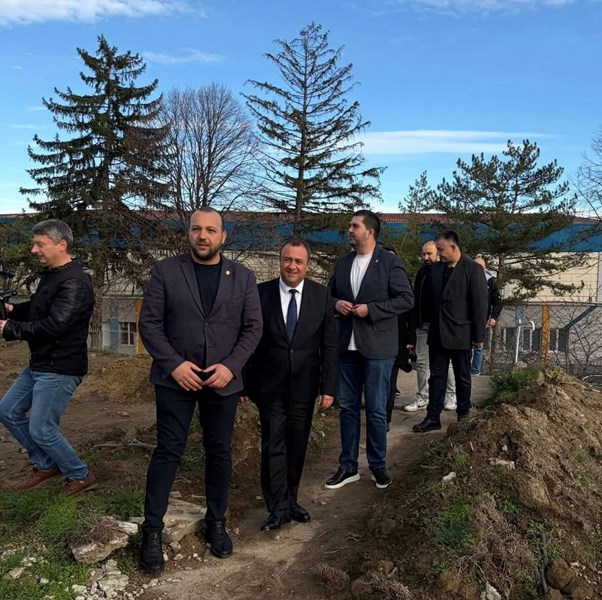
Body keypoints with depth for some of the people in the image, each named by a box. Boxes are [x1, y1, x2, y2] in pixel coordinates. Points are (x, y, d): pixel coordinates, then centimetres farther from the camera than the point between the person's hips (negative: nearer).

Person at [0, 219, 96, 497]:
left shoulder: (75, 283, -24)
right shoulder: (51, 274, 8)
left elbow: (53, 325, -29)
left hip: (60, 369, -10)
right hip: (39, 364, 10)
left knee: (41, 429, -3)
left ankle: (80, 477, 18)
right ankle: (45, 465, 31)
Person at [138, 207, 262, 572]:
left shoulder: (243, 277, 3)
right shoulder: (166, 271, -2)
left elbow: (253, 328, 1)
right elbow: (150, 322, -4)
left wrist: (231, 367, -12)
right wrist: (173, 364, -15)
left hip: (223, 380, 2)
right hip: (176, 377, -1)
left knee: (219, 452, 10)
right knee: (168, 451, 1)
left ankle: (216, 522, 28)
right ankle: (152, 531, 15)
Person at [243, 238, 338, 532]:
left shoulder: (322, 296, -2)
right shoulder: (261, 293, -4)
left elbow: (329, 345, -1)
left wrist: (328, 386, -5)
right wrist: (244, 382, -1)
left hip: (304, 385, 2)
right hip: (270, 385, -1)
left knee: (297, 445, 12)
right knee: (273, 444, 0)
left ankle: (290, 499, 28)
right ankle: (279, 507, 10)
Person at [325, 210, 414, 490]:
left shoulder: (389, 262, -6)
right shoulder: (342, 263, 10)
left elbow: (406, 298, -9)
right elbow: (329, 294, 19)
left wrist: (371, 309, -17)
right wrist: (336, 304, -5)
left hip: (377, 346, -5)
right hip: (346, 345, 5)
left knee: (376, 410, 5)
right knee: (347, 407, 10)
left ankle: (378, 464, 22)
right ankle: (348, 466, 22)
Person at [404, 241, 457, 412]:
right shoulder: (421, 272, 11)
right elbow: (416, 300, 12)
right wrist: (414, 325, 8)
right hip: (423, 324, 5)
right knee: (421, 362, 6)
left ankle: (451, 396, 16)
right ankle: (422, 398, 13)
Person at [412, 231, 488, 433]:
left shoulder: (472, 269, -9)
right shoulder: (436, 268, 7)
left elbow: (480, 304, -11)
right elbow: (433, 299, 9)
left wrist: (478, 335, -11)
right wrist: (431, 327, 5)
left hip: (460, 334, -4)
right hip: (437, 333, 5)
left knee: (462, 377, 10)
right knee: (436, 376, 7)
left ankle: (463, 415, 25)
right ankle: (433, 417, 12)